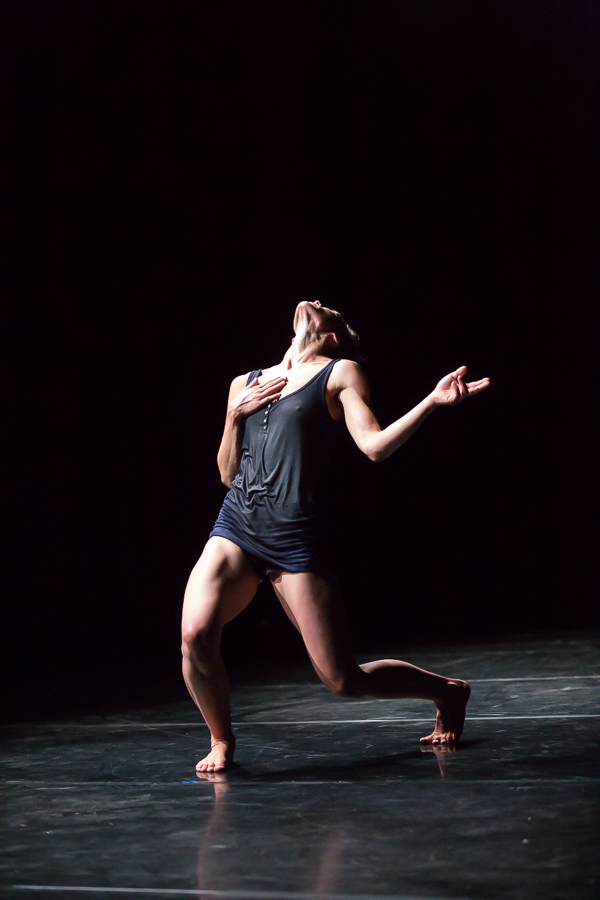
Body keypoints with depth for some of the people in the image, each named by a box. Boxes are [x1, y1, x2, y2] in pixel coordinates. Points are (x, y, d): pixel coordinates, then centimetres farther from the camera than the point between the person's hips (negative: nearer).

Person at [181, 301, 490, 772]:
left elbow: (376, 445, -7)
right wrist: (235, 416, 2)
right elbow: (228, 473, 17)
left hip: (294, 537, -4)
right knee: (195, 636, -22)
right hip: (236, 526, 4)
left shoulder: (340, 373, 7)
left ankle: (448, 691, 26)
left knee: (345, 679, -1)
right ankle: (221, 741, 5)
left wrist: (432, 401, -17)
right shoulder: (246, 383, 18)